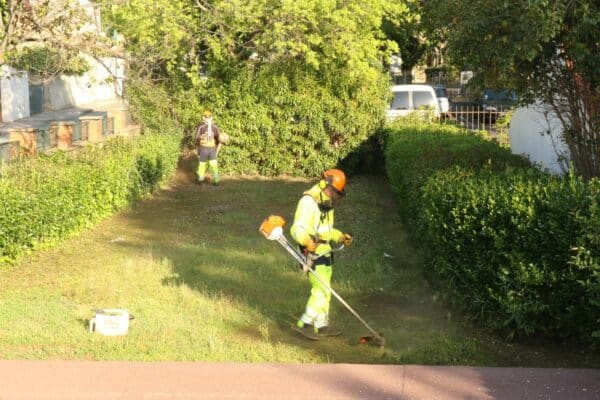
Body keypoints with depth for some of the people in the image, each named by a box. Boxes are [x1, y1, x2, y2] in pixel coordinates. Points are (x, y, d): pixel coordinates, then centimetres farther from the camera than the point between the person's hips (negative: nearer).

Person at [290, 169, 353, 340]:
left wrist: (341, 237, 12)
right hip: (313, 254, -10)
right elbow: (297, 229, -28)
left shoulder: (327, 203, 12)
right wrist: (307, 242, -46)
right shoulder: (308, 202, -20)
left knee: (324, 290, 13)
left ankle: (321, 326, 22)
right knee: (322, 290, -11)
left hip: (324, 252, 10)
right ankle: (304, 324, -3)